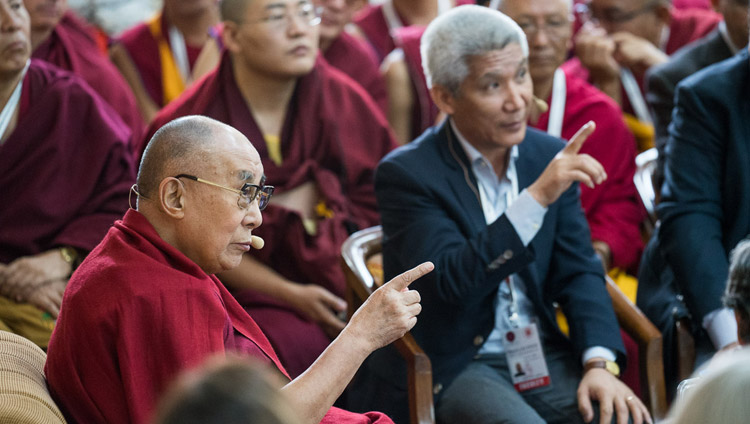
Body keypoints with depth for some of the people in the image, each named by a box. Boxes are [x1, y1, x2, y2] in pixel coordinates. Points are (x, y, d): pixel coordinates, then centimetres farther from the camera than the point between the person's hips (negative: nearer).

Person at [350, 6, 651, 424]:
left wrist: (600, 363, -12)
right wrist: (537, 197, -31)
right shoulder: (406, 173, -11)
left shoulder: (548, 155, 5)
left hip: (541, 354, 5)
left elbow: (578, 270, 5)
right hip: (448, 369, -4)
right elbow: (451, 280, -23)